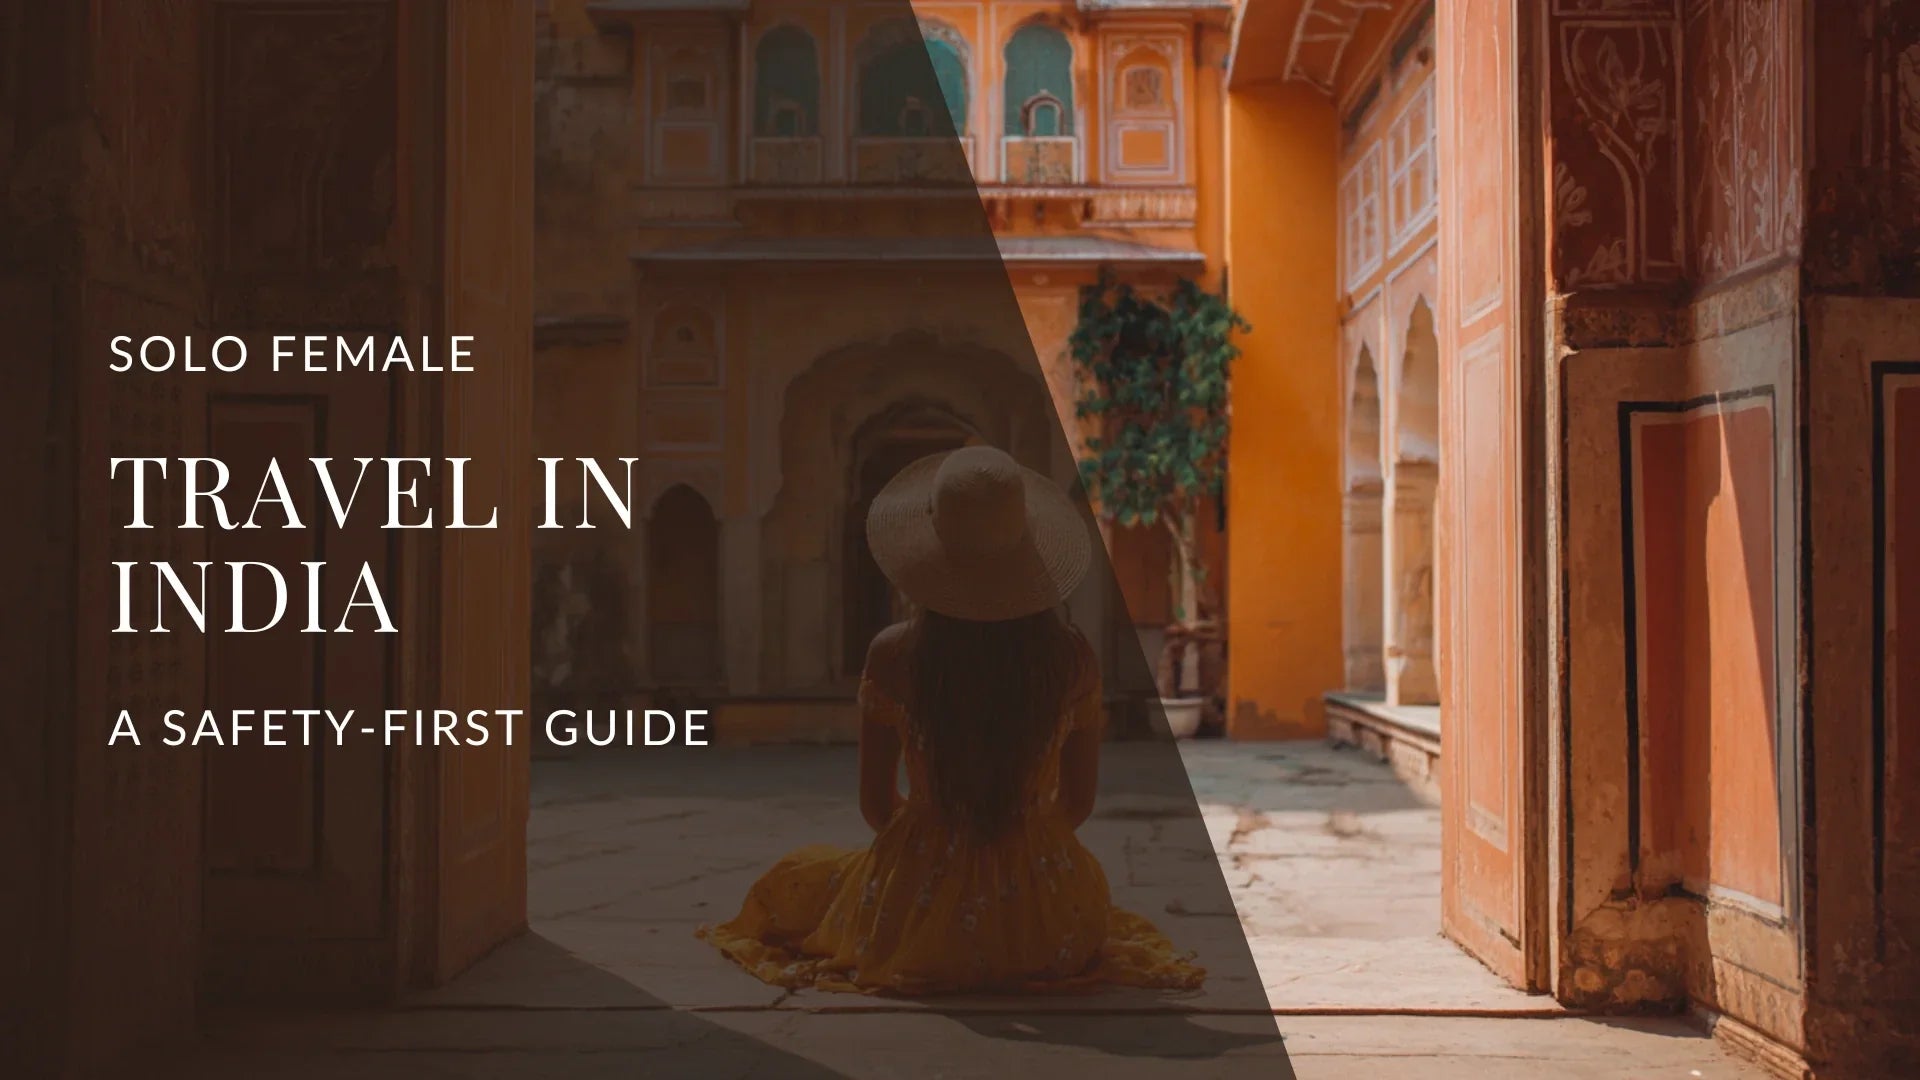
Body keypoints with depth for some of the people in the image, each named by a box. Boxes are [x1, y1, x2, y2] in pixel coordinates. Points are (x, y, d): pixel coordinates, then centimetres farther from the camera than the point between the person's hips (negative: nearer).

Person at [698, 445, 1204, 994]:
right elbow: (1078, 803, 0)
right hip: (1045, 925, 3)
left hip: (919, 910, -3)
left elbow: (875, 802, -6)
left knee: (791, 879, 31)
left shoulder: (892, 655, -16)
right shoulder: (1071, 657, -12)